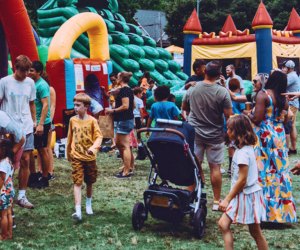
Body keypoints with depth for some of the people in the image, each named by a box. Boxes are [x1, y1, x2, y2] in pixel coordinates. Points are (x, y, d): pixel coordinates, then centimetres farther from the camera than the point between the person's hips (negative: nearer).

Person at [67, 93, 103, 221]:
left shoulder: (92, 120, -7)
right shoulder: (73, 120, 3)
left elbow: (99, 137, -12)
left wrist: (94, 147, -30)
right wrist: (68, 153, 20)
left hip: (89, 156, -1)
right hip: (76, 157, 1)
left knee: (89, 182, 14)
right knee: (77, 182, -9)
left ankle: (88, 204, 38)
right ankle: (78, 210, -17)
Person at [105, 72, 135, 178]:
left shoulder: (123, 90, -16)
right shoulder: (129, 90, 13)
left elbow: (125, 106, -23)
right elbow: (133, 105, 19)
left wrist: (112, 110, -15)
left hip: (124, 120, -10)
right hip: (129, 119, 10)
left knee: (125, 146, -7)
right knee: (118, 143, 18)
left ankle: (126, 172, -5)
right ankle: (129, 165, 23)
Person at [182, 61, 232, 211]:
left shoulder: (192, 89, -4)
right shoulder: (222, 92, -15)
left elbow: (184, 107, 11)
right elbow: (228, 114, -14)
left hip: (195, 133, 3)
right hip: (215, 135, -2)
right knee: (215, 167, 5)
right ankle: (216, 201, 11)